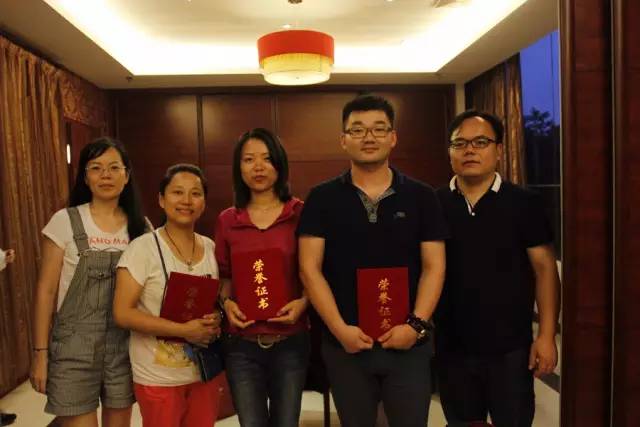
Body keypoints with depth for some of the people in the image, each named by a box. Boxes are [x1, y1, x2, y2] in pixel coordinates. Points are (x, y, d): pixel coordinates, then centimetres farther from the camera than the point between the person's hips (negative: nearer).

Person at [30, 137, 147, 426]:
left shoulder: (140, 227, 2)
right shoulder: (65, 221, -6)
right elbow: (46, 290, -4)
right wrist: (40, 352, -5)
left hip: (126, 345, 3)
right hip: (74, 346, -3)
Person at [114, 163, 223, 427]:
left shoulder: (210, 248, 2)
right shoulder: (143, 248, -14)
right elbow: (123, 313, -17)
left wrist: (217, 320, -10)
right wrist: (184, 330, -23)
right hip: (158, 377, -4)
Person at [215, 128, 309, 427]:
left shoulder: (300, 214, -4)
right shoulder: (227, 220, 3)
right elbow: (225, 277, 13)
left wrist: (303, 302, -14)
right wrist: (227, 303, -6)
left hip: (290, 343, -1)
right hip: (242, 344, 1)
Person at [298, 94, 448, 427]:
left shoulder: (421, 197, 1)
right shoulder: (322, 199, -1)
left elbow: (434, 267, 0)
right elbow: (310, 269, -5)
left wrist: (416, 325, -12)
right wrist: (340, 329, -13)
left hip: (408, 345, 0)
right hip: (344, 345, 0)